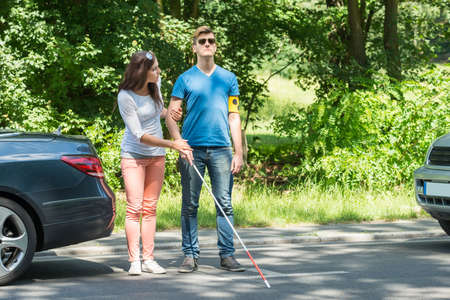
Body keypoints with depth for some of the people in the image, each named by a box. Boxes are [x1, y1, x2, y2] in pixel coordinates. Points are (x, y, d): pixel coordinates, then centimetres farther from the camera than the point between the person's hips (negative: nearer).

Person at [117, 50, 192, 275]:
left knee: (150, 208, 5)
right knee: (134, 208, -8)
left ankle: (148, 259, 7)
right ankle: (134, 261, -6)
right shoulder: (126, 97, -21)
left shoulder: (155, 85, -4)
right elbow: (139, 135, -22)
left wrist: (169, 114, -3)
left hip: (156, 155, 5)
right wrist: (171, 144, -27)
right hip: (133, 155, -5)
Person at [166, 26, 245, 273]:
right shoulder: (185, 79, 6)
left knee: (225, 204, -1)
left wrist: (239, 152, 4)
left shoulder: (228, 78, 12)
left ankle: (227, 254, 4)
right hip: (192, 149, -1)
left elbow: (234, 116, 11)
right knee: (190, 205, 1)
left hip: (221, 149, 1)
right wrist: (180, 144, -11)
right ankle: (190, 255, 7)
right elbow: (171, 116, 3)